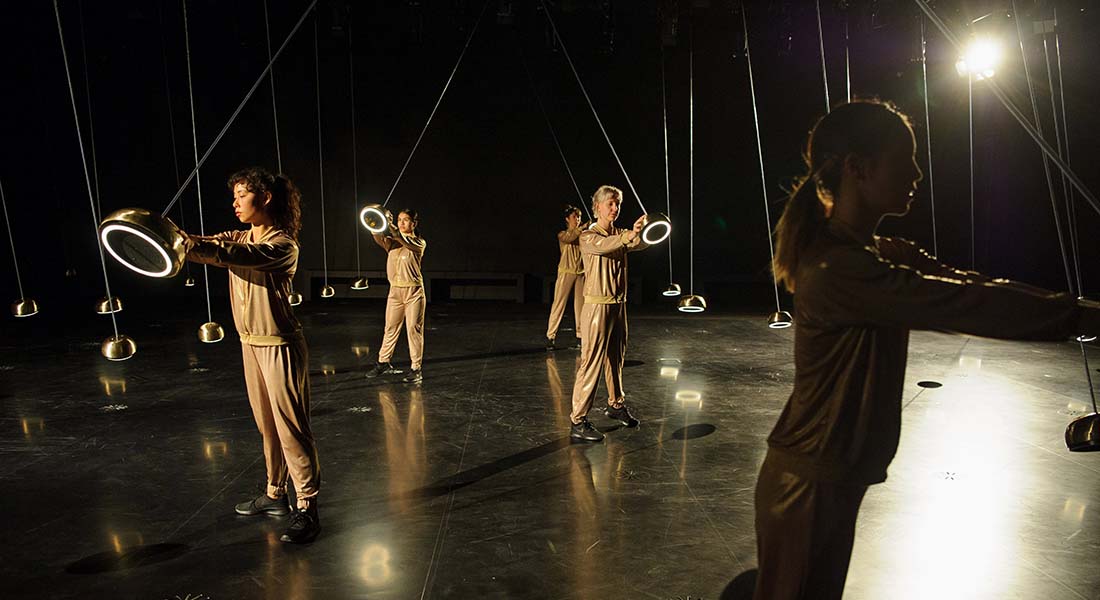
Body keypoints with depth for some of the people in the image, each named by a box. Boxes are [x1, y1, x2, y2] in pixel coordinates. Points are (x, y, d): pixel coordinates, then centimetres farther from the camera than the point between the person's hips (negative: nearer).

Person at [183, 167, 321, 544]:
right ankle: (275, 495, 32)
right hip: (250, 343, 8)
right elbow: (210, 245, -2)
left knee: (291, 428, -4)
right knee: (267, 426, 18)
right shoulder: (239, 238, 11)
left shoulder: (282, 245, -16)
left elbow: (239, 256, -32)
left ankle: (307, 509, 4)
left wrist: (186, 244, -39)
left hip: (280, 347, -8)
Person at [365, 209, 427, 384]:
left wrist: (390, 225, -36)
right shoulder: (392, 242, 10)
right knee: (390, 328, 10)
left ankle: (416, 368, 3)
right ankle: (383, 363, 23)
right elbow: (379, 238, -12)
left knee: (414, 329, -3)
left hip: (413, 291, -4)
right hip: (395, 290, 4)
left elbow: (407, 242, -24)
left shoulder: (419, 243, -1)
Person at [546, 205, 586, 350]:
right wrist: (582, 228, -29)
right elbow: (569, 238, -19)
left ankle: (580, 336, 9)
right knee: (559, 304, -6)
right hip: (566, 272, -3)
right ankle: (550, 337, -4)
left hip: (581, 273, 3)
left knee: (580, 305, 2)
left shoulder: (582, 235, 14)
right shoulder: (562, 234, 4)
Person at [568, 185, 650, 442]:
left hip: (619, 305, 7)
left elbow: (641, 244, -7)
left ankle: (616, 404, 36)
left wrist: (642, 231, -29)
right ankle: (578, 422, -4)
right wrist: (630, 235, -45)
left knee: (616, 358, 18)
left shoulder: (620, 235, 12)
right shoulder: (588, 236, -7)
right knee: (591, 362, -8)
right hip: (597, 307, -7)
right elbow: (602, 245, -30)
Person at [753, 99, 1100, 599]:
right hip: (810, 484, -9)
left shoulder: (890, 255, 6)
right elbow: (964, 305, -29)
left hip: (835, 477, 9)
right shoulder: (837, 269, -27)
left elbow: (969, 285, 0)